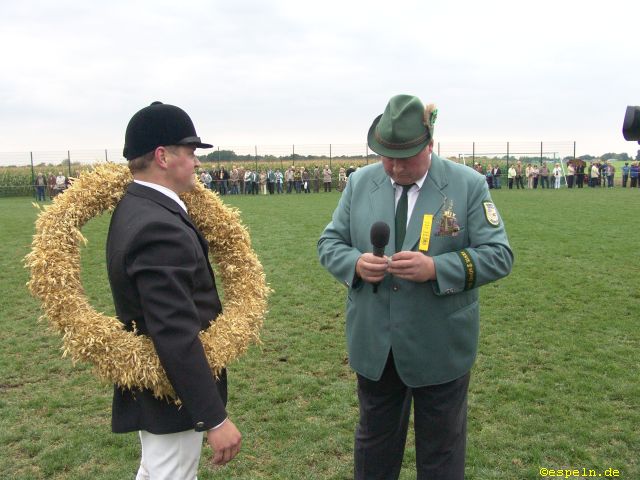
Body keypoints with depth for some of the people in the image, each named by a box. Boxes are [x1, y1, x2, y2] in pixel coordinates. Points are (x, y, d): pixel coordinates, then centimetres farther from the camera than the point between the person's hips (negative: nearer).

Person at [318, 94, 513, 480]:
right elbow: (330, 242, 5)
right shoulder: (360, 182, 0)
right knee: (374, 443, 22)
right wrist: (356, 263, -19)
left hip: (441, 347, -2)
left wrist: (435, 268, -26)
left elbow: (498, 255, -11)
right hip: (374, 345, 3)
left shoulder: (469, 185, -9)